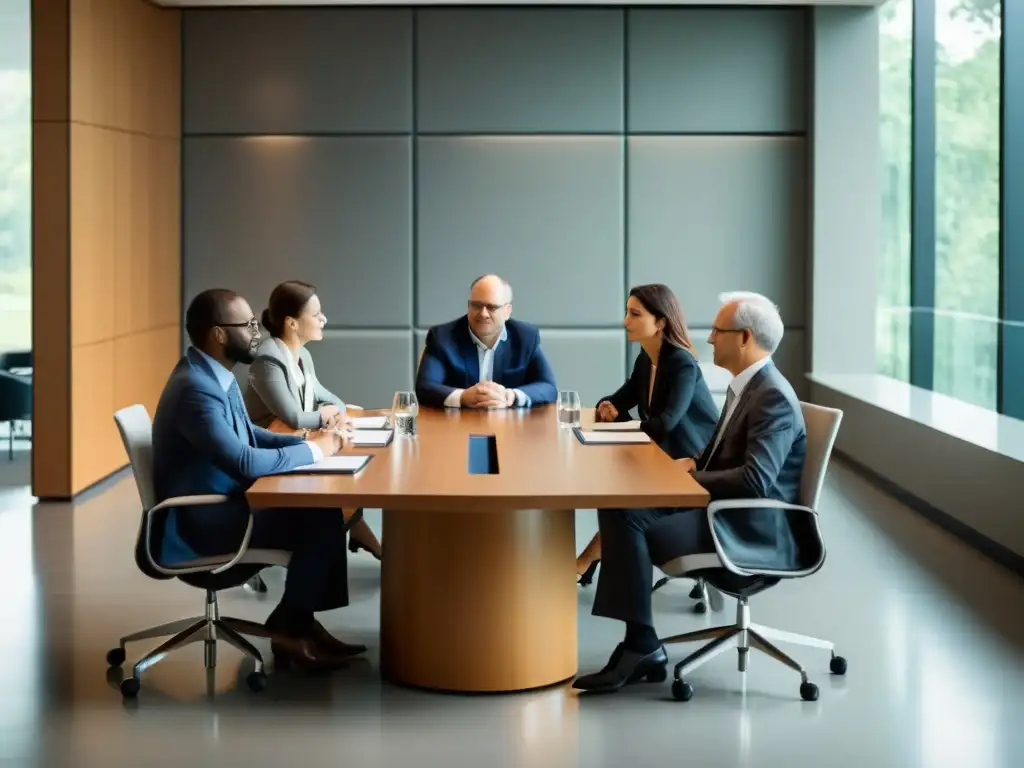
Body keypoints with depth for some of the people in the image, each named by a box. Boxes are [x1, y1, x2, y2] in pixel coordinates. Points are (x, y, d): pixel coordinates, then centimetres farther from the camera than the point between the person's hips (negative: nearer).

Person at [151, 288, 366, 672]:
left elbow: (248, 435, 20)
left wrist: (307, 440, 3)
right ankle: (288, 628, 1)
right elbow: (245, 463, -31)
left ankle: (297, 619, 5)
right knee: (322, 521, -16)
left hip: (223, 502, 10)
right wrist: (312, 450, -16)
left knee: (323, 508, -4)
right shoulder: (195, 388, -25)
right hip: (200, 522, -10)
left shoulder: (216, 376, 7)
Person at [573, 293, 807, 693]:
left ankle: (642, 644, -13)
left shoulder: (773, 398, -17)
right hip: (723, 510, 10)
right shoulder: (745, 386, 14)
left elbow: (754, 480, -28)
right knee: (618, 506, -5)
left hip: (753, 529, -10)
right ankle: (639, 645, -8)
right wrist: (690, 464, 3)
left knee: (628, 518, -23)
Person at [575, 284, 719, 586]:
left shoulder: (682, 365, -21)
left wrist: (617, 423, -17)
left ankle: (584, 564, -6)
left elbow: (664, 425, -30)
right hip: (667, 458, 8)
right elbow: (620, 400, 15)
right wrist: (606, 408, -10)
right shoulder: (645, 360, 6)